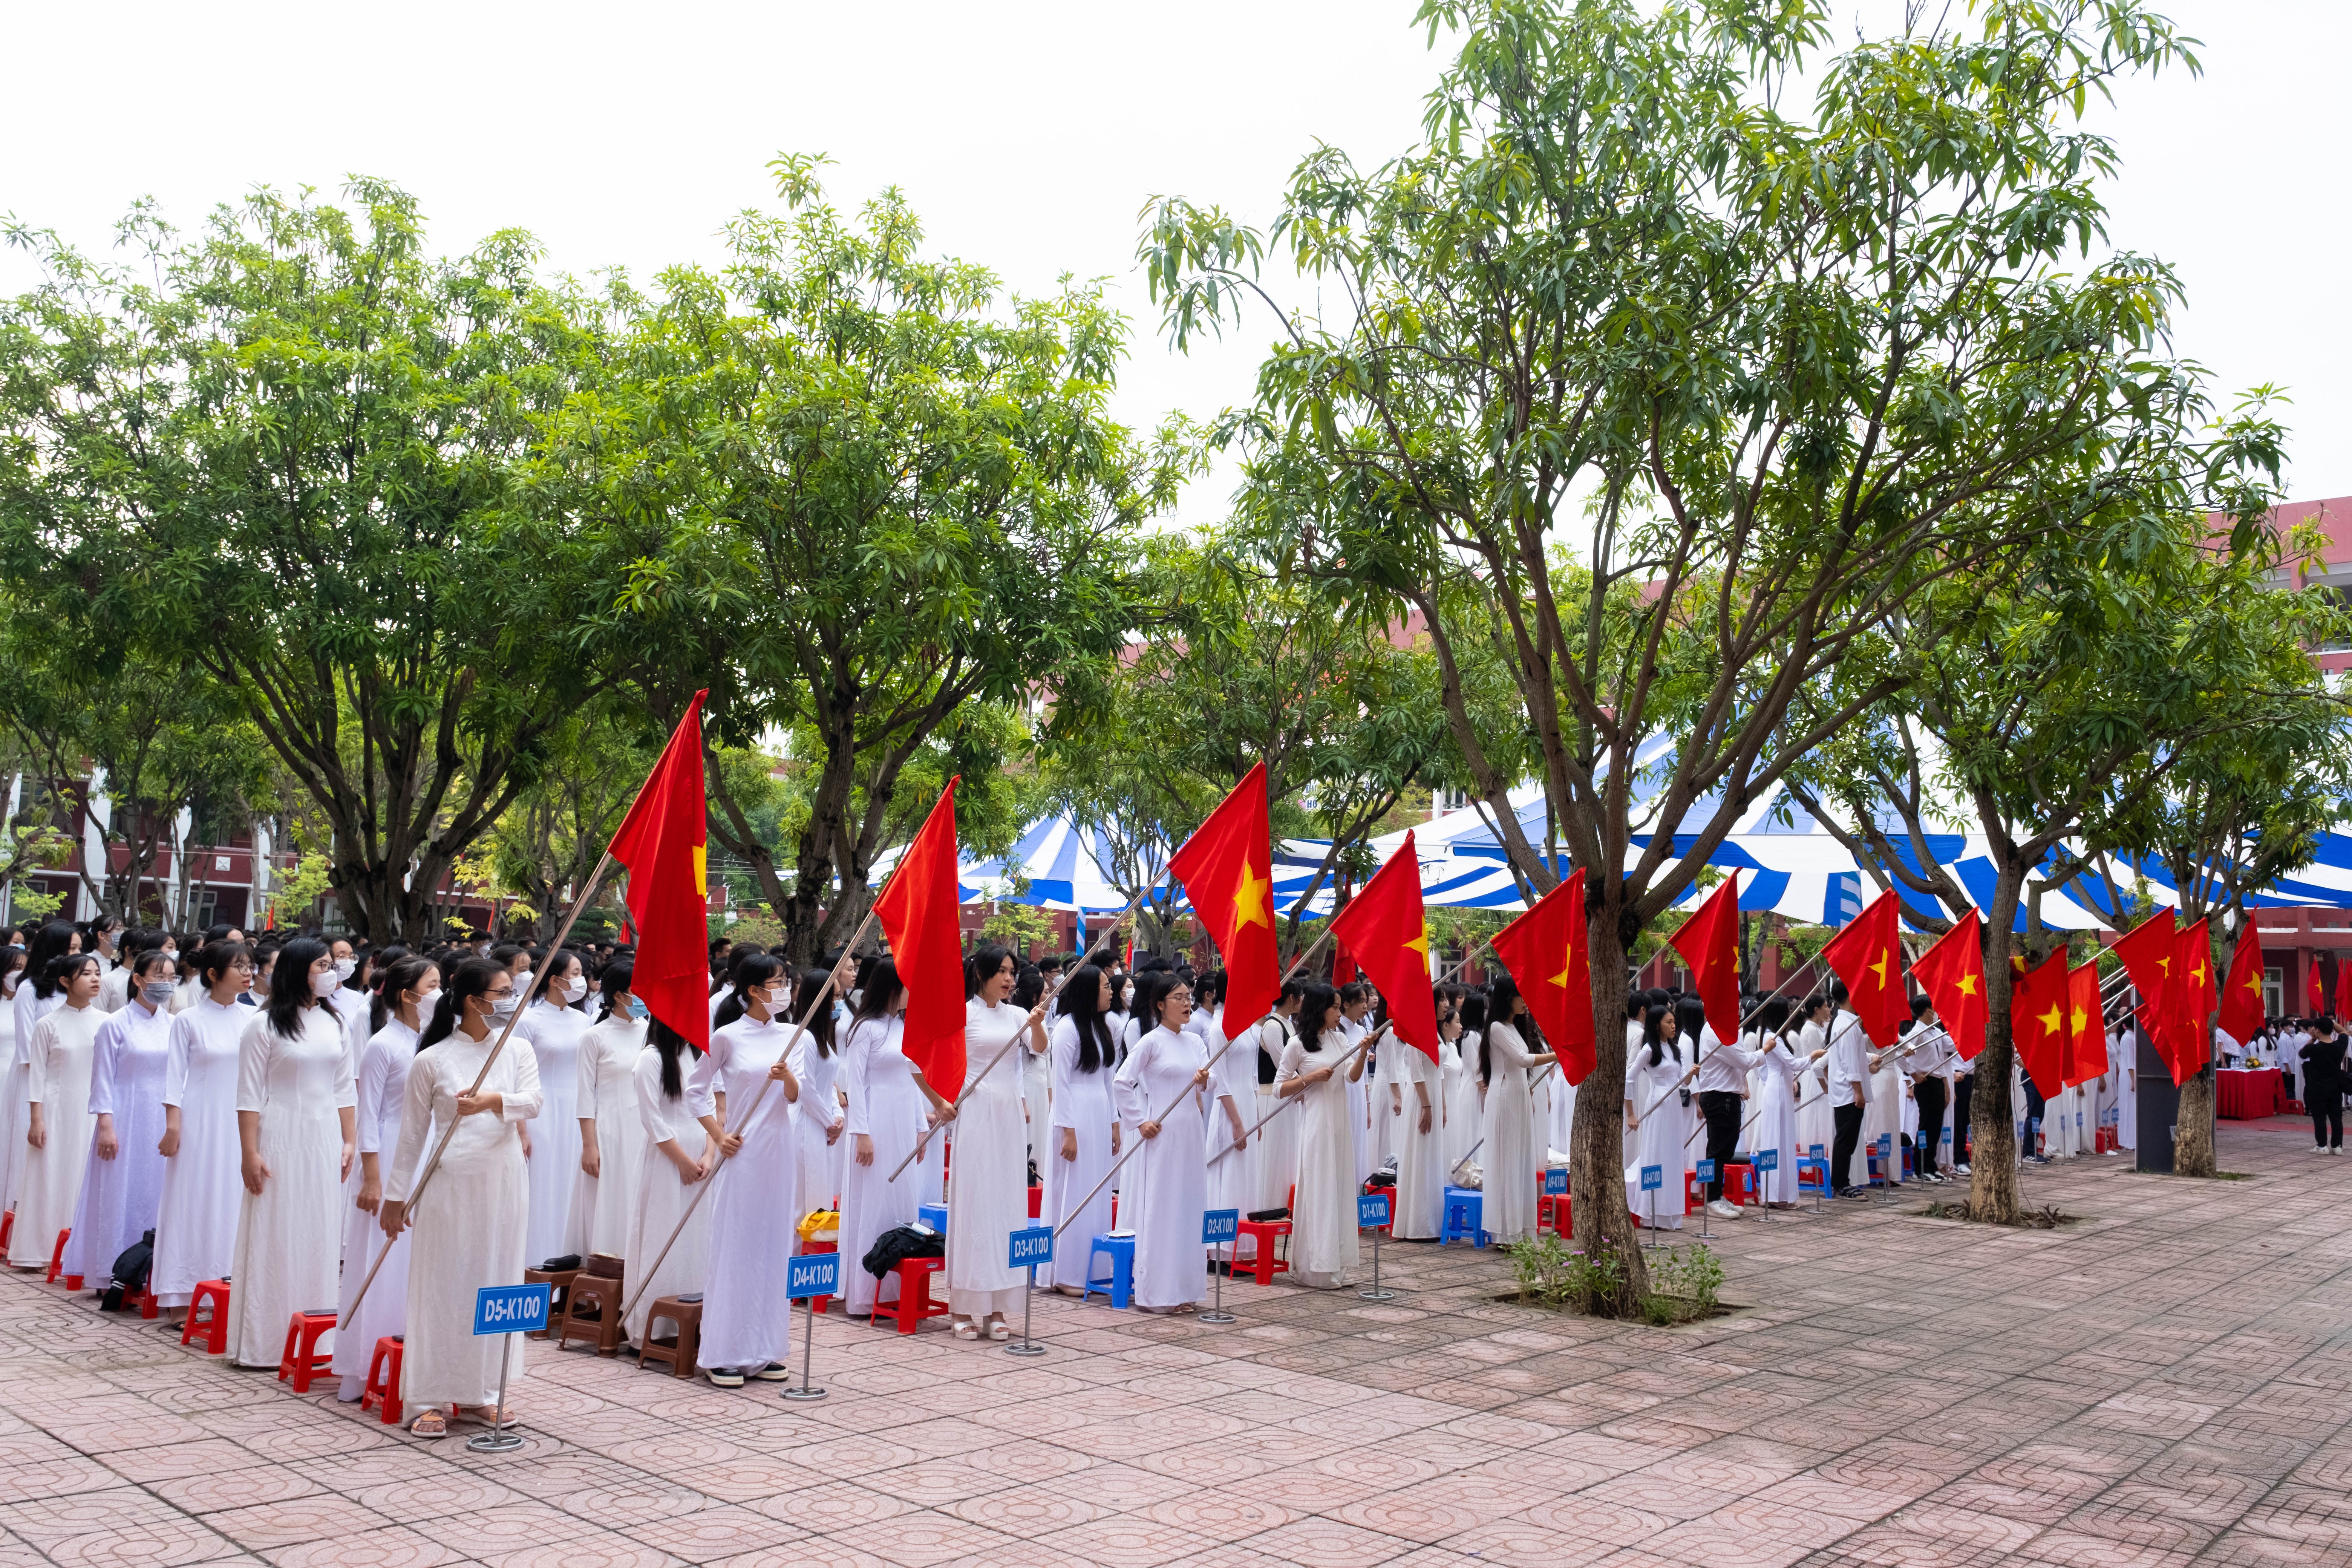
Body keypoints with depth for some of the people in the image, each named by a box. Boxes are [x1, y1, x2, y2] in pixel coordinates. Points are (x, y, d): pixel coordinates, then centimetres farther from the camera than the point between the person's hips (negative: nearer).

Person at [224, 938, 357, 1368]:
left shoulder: (334, 1023, 10)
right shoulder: (265, 1026, -4)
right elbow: (250, 1095, -7)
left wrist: (350, 1141, 8)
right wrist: (249, 1153, -11)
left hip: (325, 1140, 5)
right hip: (281, 1139, -5)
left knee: (318, 1236, 8)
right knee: (274, 1238, -1)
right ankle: (262, 1341, 8)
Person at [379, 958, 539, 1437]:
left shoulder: (517, 1053, 7)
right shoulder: (431, 1061, -1)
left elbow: (533, 1102, -10)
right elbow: (413, 1134, 3)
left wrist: (493, 1100, -30)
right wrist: (396, 1196, 4)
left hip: (504, 1182, 3)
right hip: (450, 1183, -3)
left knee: (497, 1283, 8)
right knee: (443, 1286, 0)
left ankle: (482, 1390, 20)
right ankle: (432, 1398, 8)